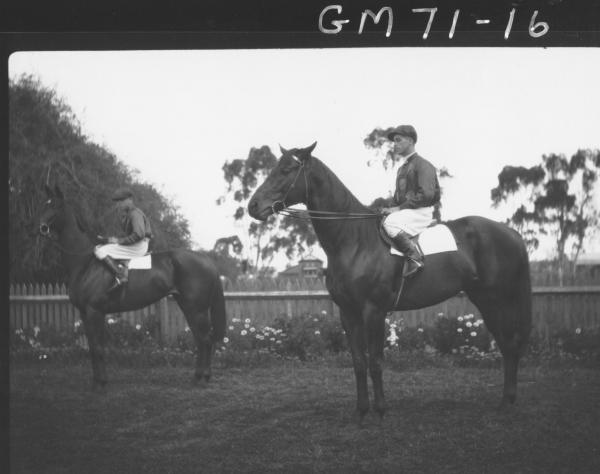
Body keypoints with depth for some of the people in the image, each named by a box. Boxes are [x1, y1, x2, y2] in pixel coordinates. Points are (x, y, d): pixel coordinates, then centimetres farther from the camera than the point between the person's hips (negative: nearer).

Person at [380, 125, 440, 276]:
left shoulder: (422, 165, -7)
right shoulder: (402, 167, 22)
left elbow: (426, 195, -18)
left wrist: (398, 208, -19)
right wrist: (389, 208, 3)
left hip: (421, 212, -10)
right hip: (404, 212, 10)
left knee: (390, 222, -34)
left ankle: (415, 258, -34)